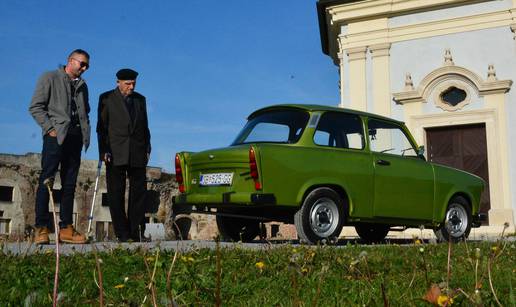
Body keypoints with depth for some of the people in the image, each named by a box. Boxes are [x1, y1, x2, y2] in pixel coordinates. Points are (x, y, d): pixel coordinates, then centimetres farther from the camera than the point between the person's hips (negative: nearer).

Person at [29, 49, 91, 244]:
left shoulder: (82, 86, 22)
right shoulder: (50, 78, 5)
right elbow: (35, 107, -2)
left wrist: (85, 131, 6)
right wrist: (50, 128, -11)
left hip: (75, 137, 6)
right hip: (56, 135, -6)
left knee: (70, 184, 3)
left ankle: (66, 228, 5)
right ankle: (41, 229, -9)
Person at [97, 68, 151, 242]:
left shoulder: (140, 99, 16)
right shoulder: (106, 98, 6)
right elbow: (101, 127, 1)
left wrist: (147, 148, 8)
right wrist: (103, 150, -9)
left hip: (137, 154, 3)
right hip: (115, 154, -3)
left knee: (139, 193, 1)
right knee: (116, 195, -1)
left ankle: (136, 233, 8)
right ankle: (122, 234, 4)